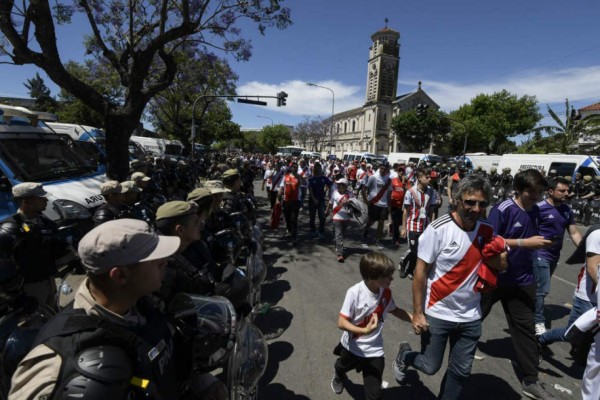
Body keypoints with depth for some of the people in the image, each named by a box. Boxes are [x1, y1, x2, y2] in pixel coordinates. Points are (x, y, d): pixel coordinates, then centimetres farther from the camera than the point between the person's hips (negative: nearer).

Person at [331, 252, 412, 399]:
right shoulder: (354, 293, -31)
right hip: (352, 347, -2)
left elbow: (394, 310, 7)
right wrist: (365, 331, -41)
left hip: (374, 351, 2)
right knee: (342, 367, 31)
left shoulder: (386, 292, -14)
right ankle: (338, 376, 68)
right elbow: (341, 322, -28)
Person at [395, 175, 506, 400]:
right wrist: (417, 313, -13)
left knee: (461, 371, 16)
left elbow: (500, 266, 5)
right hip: (437, 314, -4)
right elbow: (420, 272, -15)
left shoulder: (486, 231, -4)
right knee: (430, 366, 10)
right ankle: (404, 355, 42)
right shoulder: (438, 229, -19)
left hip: (470, 317, 5)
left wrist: (495, 251, -18)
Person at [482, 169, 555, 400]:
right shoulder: (502, 210, -18)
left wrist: (540, 243, 2)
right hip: (494, 277, -5)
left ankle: (530, 381, 21)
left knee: (526, 328, 9)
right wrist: (524, 243, -26)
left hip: (522, 280, 6)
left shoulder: (535, 211, 4)